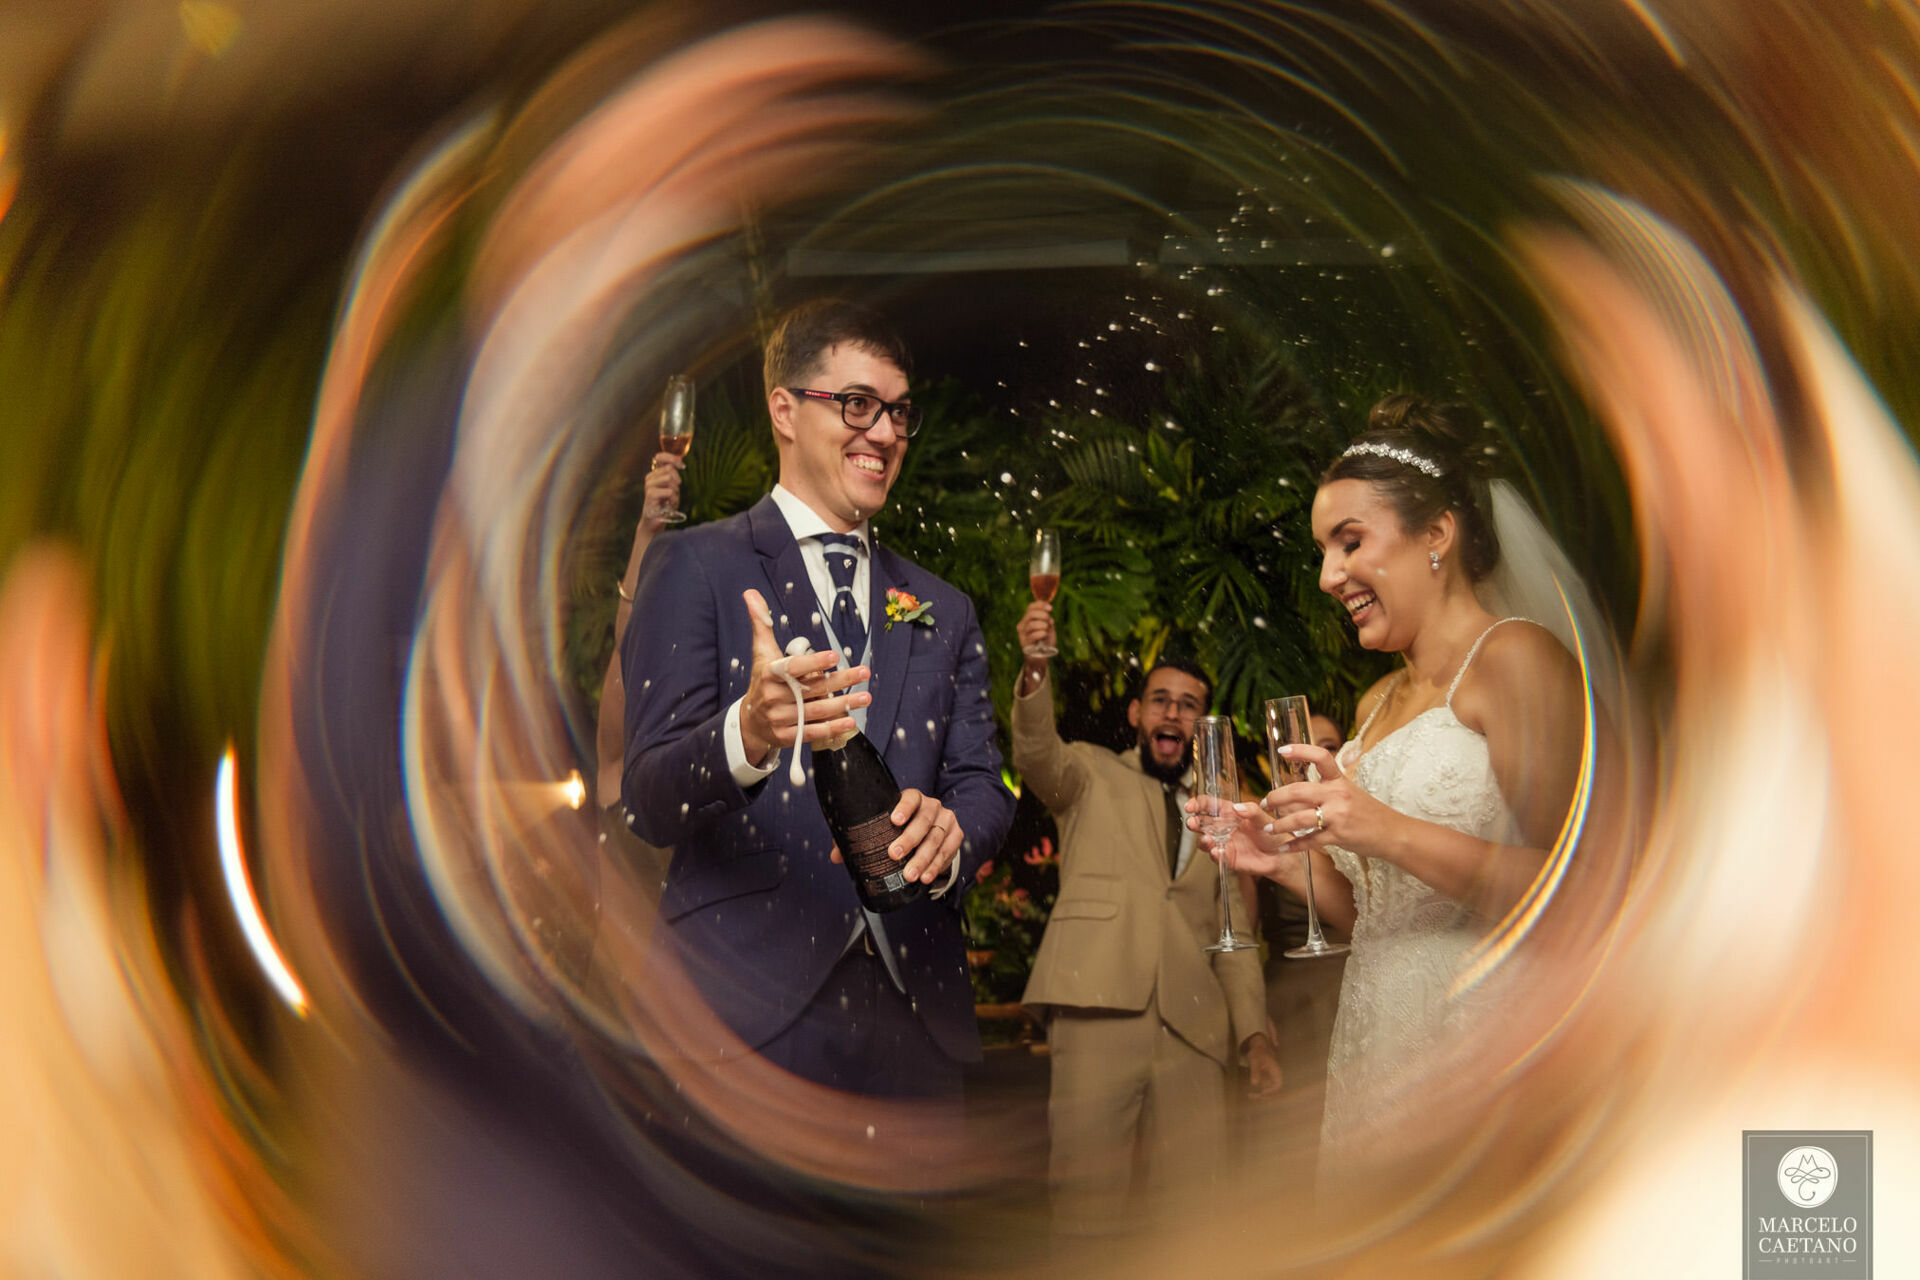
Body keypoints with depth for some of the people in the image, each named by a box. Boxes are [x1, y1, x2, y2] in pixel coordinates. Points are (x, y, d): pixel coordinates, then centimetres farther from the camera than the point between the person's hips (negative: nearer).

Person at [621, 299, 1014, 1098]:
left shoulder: (942, 612, 20)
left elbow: (984, 785, 12)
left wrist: (948, 830, -12)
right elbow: (649, 805, -6)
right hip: (748, 1007, -4)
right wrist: (745, 734, -29)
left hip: (912, 1007, 5)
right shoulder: (695, 568, 3)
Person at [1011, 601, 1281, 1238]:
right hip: (1100, 1011, -3)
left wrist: (1255, 1032, 7)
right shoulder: (1093, 776, 16)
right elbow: (1036, 754, -6)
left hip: (1194, 1031, 3)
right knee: (1088, 1194, -10)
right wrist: (1034, 671, -27)